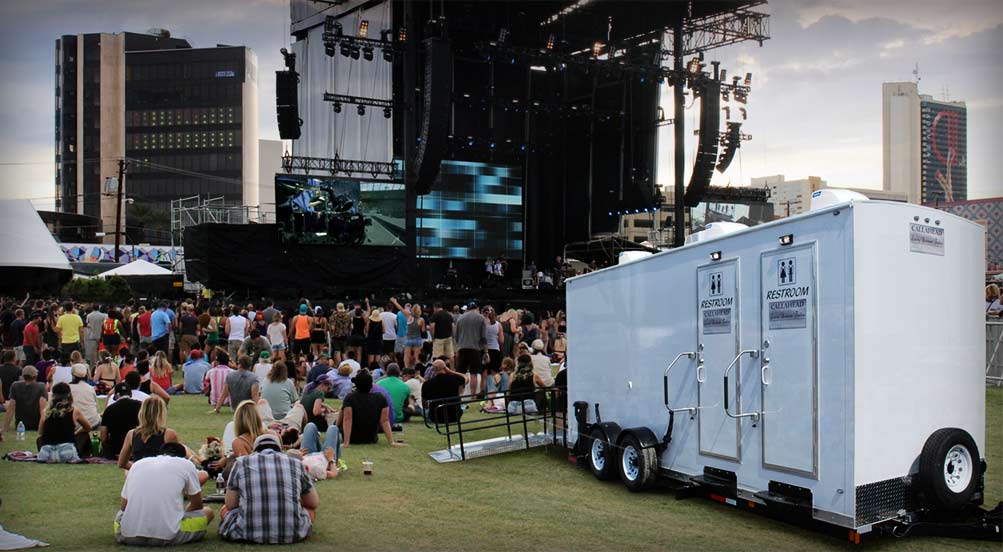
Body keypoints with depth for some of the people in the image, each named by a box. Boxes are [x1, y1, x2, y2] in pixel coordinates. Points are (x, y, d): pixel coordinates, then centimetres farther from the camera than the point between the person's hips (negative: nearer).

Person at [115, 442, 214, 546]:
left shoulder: (137, 464, 17)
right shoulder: (186, 464, 8)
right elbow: (197, 505, 17)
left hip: (128, 536, 2)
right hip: (167, 536, -2)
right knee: (208, 513, 24)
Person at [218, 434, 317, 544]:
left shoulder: (241, 463, 9)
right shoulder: (296, 463, 11)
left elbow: (230, 505, 12)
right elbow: (315, 503, 19)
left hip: (249, 534, -1)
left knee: (225, 510, 30)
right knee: (309, 509, 33)